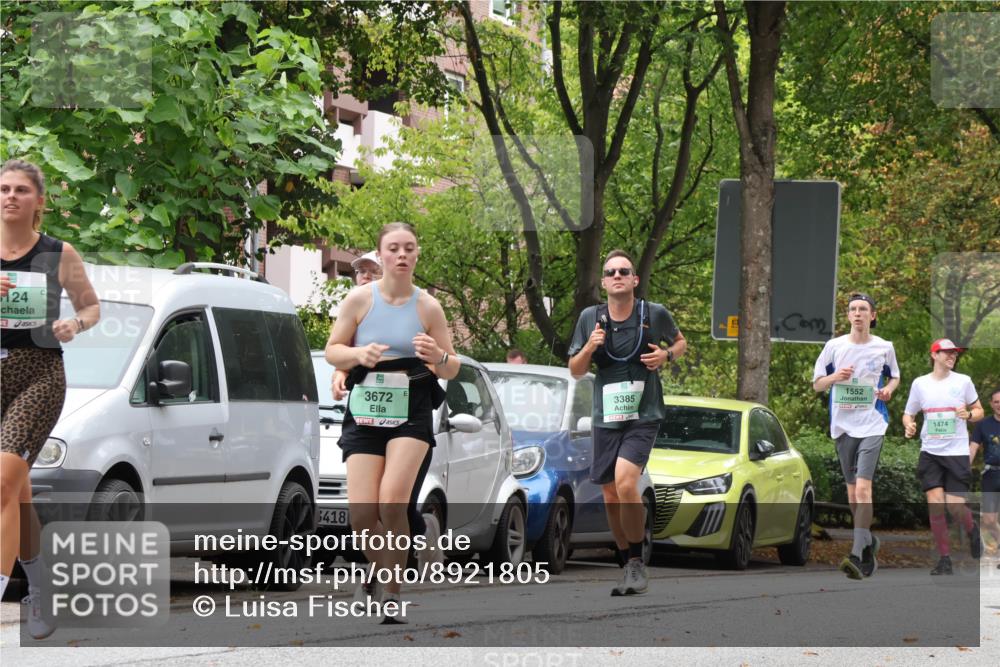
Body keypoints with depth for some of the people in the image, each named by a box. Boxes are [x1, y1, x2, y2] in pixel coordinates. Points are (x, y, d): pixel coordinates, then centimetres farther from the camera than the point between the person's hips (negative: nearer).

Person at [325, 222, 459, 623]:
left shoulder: (427, 307, 1)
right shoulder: (360, 299, 1)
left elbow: (451, 370, 6)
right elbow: (332, 351, 6)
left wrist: (438, 357, -17)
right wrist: (358, 354, -16)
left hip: (411, 413, -1)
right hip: (364, 413, 1)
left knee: (392, 501, -20)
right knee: (361, 513, -8)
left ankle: (392, 593, -10)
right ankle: (378, 568, 24)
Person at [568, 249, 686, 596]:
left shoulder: (655, 314, -2)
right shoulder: (590, 317, 3)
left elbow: (680, 341, 17)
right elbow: (575, 371, 8)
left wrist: (667, 355, -5)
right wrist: (589, 347, -12)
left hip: (644, 415, -4)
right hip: (606, 418, 4)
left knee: (625, 481, -24)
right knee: (610, 495, 7)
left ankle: (637, 562, -11)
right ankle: (629, 566, 23)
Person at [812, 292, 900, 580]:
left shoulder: (884, 348, 3)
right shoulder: (834, 346, 4)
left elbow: (895, 376, 20)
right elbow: (816, 384, 9)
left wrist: (888, 389, -3)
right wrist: (835, 377, -12)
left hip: (872, 424, -3)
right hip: (843, 426, 3)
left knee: (863, 488, -17)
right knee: (852, 492, 9)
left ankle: (857, 555, -24)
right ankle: (869, 541, 31)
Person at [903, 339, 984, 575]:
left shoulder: (963, 381, 2)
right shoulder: (920, 383, 5)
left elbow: (979, 411, 10)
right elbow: (908, 413, 13)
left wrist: (968, 415, -12)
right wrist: (908, 425, -9)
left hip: (957, 452, -1)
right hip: (930, 452, 1)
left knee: (955, 506, -8)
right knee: (935, 503, -11)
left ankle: (972, 531, 28)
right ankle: (945, 559, -1)